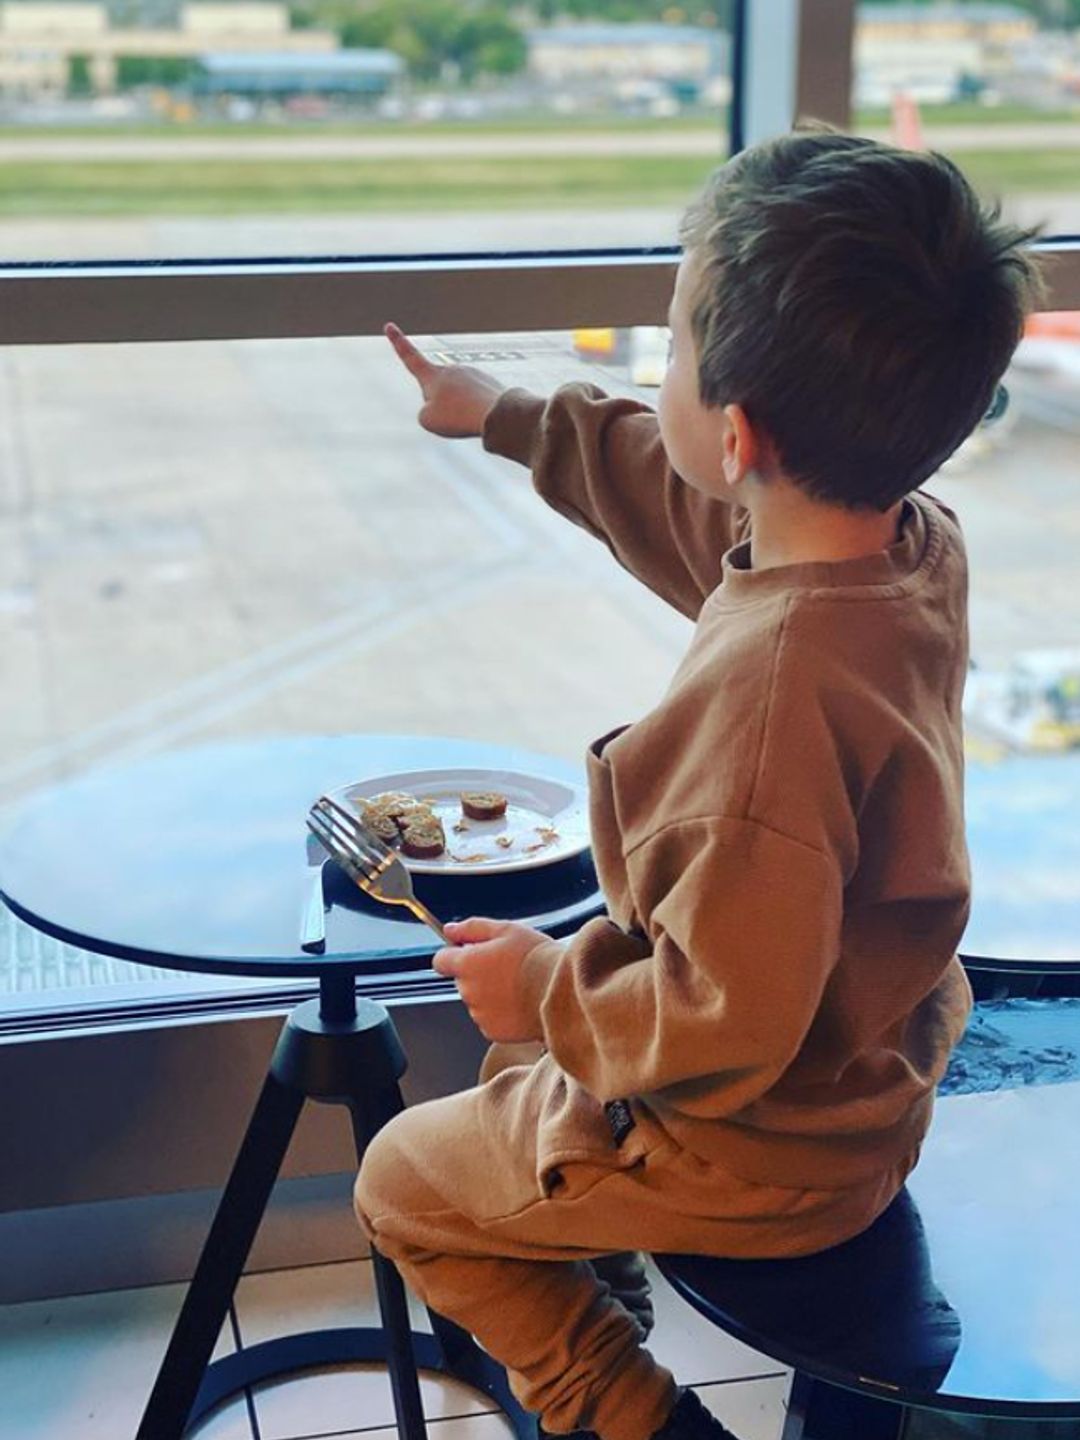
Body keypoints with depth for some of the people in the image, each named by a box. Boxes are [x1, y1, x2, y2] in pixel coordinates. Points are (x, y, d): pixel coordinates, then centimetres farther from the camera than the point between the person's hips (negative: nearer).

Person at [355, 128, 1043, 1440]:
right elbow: (686, 502, 7)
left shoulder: (766, 691, -40)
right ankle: (594, 1316, 43)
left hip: (759, 1157, -8)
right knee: (520, 1054, 31)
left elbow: (722, 1025, -33)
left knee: (402, 1183, 14)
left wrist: (551, 992, -14)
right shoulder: (921, 545, -12)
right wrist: (508, 419, 19)